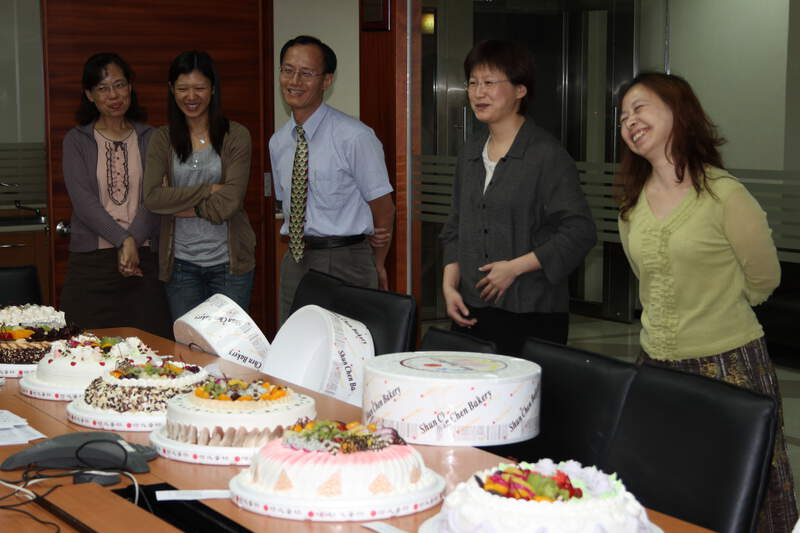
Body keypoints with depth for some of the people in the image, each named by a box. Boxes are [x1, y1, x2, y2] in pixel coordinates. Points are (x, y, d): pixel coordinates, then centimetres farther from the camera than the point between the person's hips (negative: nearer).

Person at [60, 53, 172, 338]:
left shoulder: (149, 138, 11)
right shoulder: (76, 140, 7)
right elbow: (82, 199, -4)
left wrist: (134, 240, -14)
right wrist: (123, 240, -14)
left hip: (144, 257, 1)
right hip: (92, 260, -1)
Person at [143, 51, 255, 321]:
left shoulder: (236, 136, -1)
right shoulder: (163, 139, 5)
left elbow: (229, 203, -11)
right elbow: (152, 197, -9)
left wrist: (179, 202, -7)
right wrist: (209, 190, -13)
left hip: (228, 261, -2)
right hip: (181, 263, 2)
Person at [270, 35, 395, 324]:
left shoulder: (355, 137, -13)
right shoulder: (278, 142, 8)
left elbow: (383, 207, -6)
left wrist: (377, 267, 6)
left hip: (344, 266, -6)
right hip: (295, 261, 6)